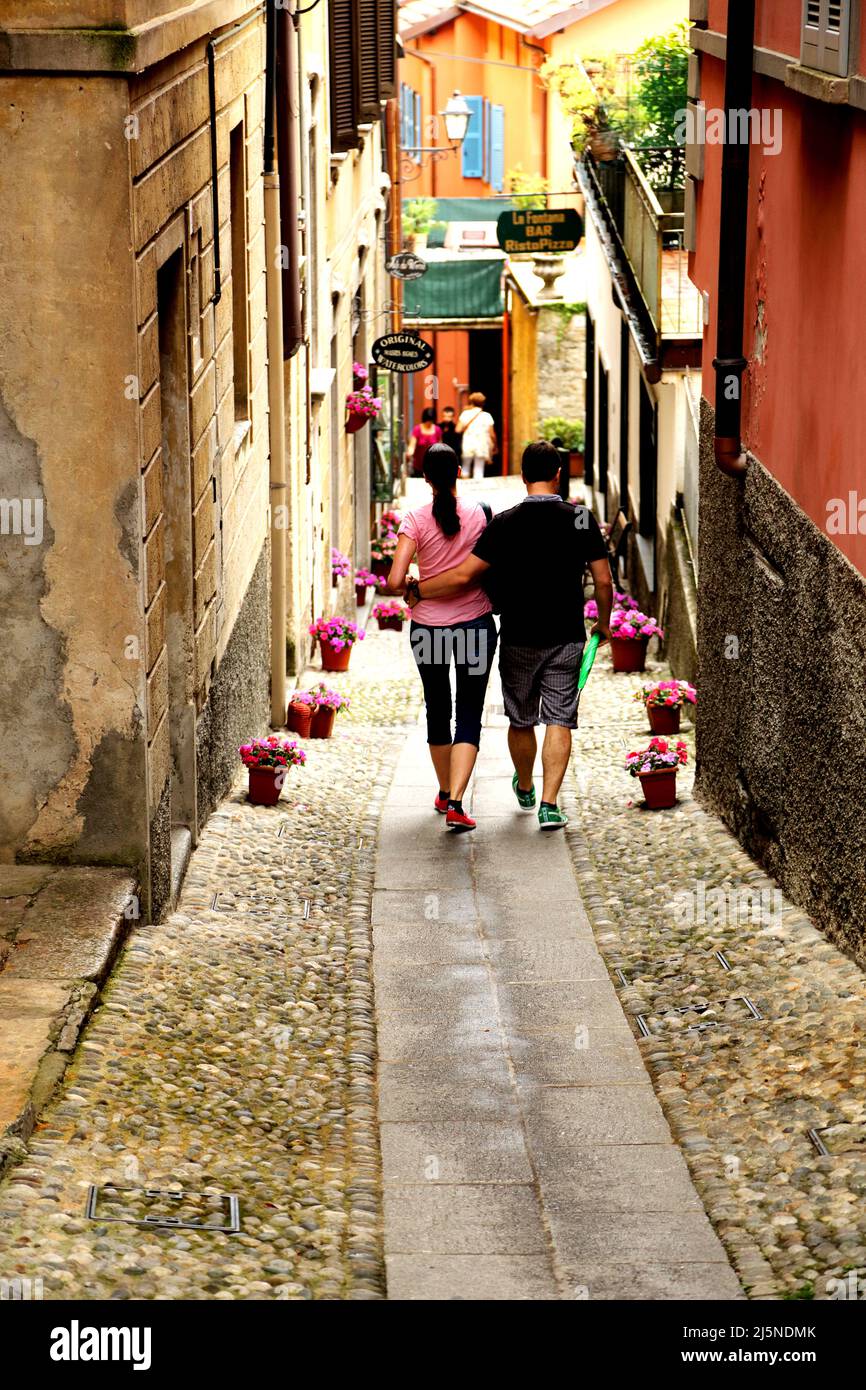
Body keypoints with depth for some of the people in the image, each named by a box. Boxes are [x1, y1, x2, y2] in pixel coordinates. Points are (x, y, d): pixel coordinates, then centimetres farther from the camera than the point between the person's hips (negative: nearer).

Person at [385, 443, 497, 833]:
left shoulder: (416, 519, -9)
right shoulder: (479, 515, -5)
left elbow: (394, 581, -15)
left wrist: (411, 588, 6)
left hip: (429, 624, 0)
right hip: (475, 624, 0)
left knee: (438, 710, 19)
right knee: (469, 715, 1)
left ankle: (445, 793, 32)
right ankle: (455, 803, -15)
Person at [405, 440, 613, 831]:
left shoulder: (505, 523, -11)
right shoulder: (582, 519, -6)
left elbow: (463, 576, -14)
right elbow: (603, 581, -3)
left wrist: (417, 590, -1)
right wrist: (603, 622, 15)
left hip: (519, 640, 0)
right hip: (566, 638, 0)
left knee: (521, 720, 17)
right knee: (559, 721, 2)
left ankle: (525, 789, 37)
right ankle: (549, 803, -10)